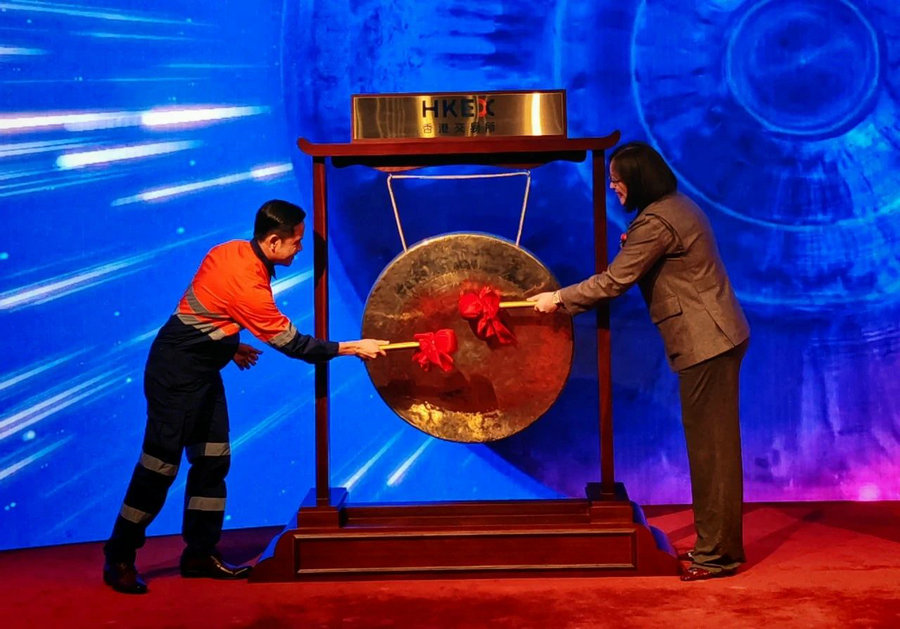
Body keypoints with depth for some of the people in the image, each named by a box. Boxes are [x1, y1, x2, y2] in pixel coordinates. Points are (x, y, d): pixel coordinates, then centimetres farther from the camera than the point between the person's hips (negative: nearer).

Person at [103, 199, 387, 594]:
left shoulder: (232, 251, 2)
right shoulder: (249, 286, -26)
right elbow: (292, 344, -18)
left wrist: (230, 345, 16)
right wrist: (353, 348, -11)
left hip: (199, 368, 10)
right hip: (177, 372, -10)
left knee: (213, 458, 10)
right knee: (161, 462, -5)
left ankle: (200, 553, 18)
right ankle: (119, 559, 7)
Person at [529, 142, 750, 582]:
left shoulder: (655, 222, -16)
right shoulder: (676, 207, 15)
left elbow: (614, 281, -16)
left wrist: (559, 299, -7)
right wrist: (634, 248, 5)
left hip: (706, 343, -10)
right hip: (716, 338, 10)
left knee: (710, 445, -5)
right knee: (712, 444, 14)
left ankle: (717, 553, 3)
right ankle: (718, 544, 22)